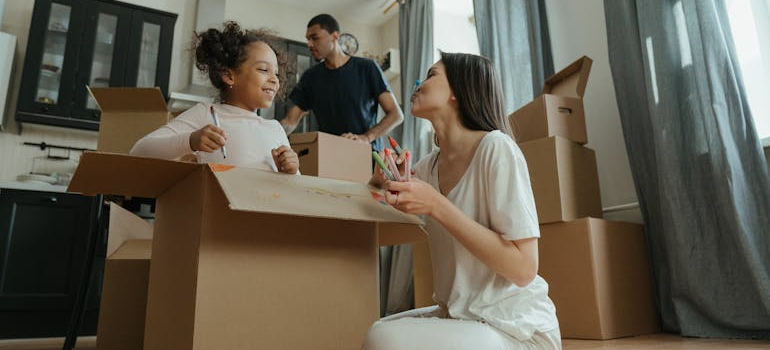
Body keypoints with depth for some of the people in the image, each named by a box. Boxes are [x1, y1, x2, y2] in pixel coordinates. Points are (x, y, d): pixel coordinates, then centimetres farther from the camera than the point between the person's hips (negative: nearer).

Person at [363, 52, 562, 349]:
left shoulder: (495, 147, -16)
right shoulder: (430, 165, 5)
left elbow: (523, 269, -20)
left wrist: (436, 205, -24)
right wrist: (385, 178, 1)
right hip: (458, 315, 7)